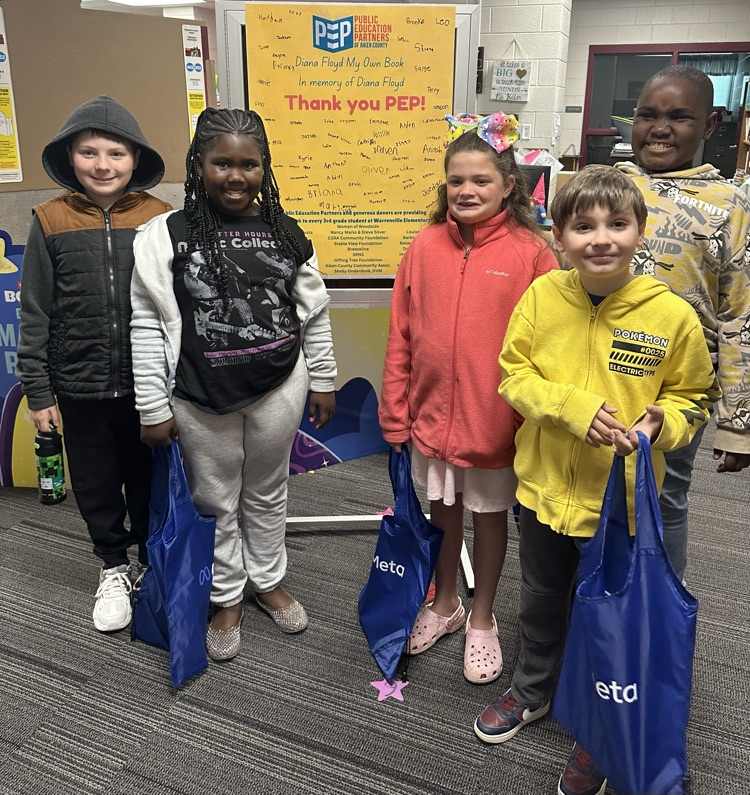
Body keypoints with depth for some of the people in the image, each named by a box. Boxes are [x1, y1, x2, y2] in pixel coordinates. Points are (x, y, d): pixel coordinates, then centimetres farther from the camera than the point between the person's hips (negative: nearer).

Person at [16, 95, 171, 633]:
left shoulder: (160, 218, -4)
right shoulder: (51, 221, -3)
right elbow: (35, 313, 1)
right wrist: (38, 391, -1)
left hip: (149, 383, -1)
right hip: (81, 386, 1)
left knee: (150, 478, 15)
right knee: (95, 484, 14)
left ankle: (152, 562, 38)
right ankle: (114, 567, 38)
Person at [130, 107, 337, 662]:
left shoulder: (286, 233, -1)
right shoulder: (165, 236, -9)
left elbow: (314, 314, 7)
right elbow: (147, 324, -8)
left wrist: (323, 382, 9)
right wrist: (153, 407, -8)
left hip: (278, 388, 2)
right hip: (200, 396, -2)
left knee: (267, 492, 19)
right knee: (216, 499, 14)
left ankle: (269, 581, 41)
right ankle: (228, 597, 35)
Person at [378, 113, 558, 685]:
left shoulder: (531, 252, -10)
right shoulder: (426, 246, -2)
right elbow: (401, 336, 1)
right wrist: (395, 411, 1)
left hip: (497, 416, -3)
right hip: (432, 411, 3)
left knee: (491, 514, 15)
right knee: (443, 509, 19)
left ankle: (482, 618, 37)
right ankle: (445, 603, 43)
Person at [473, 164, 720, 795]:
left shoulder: (672, 315, -15)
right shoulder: (541, 296, -9)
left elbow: (694, 395, -2)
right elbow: (513, 376, -5)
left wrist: (662, 423, -23)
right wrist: (574, 406, -20)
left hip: (620, 502, -2)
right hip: (545, 487, 3)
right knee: (541, 601, 24)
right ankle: (532, 691, 51)